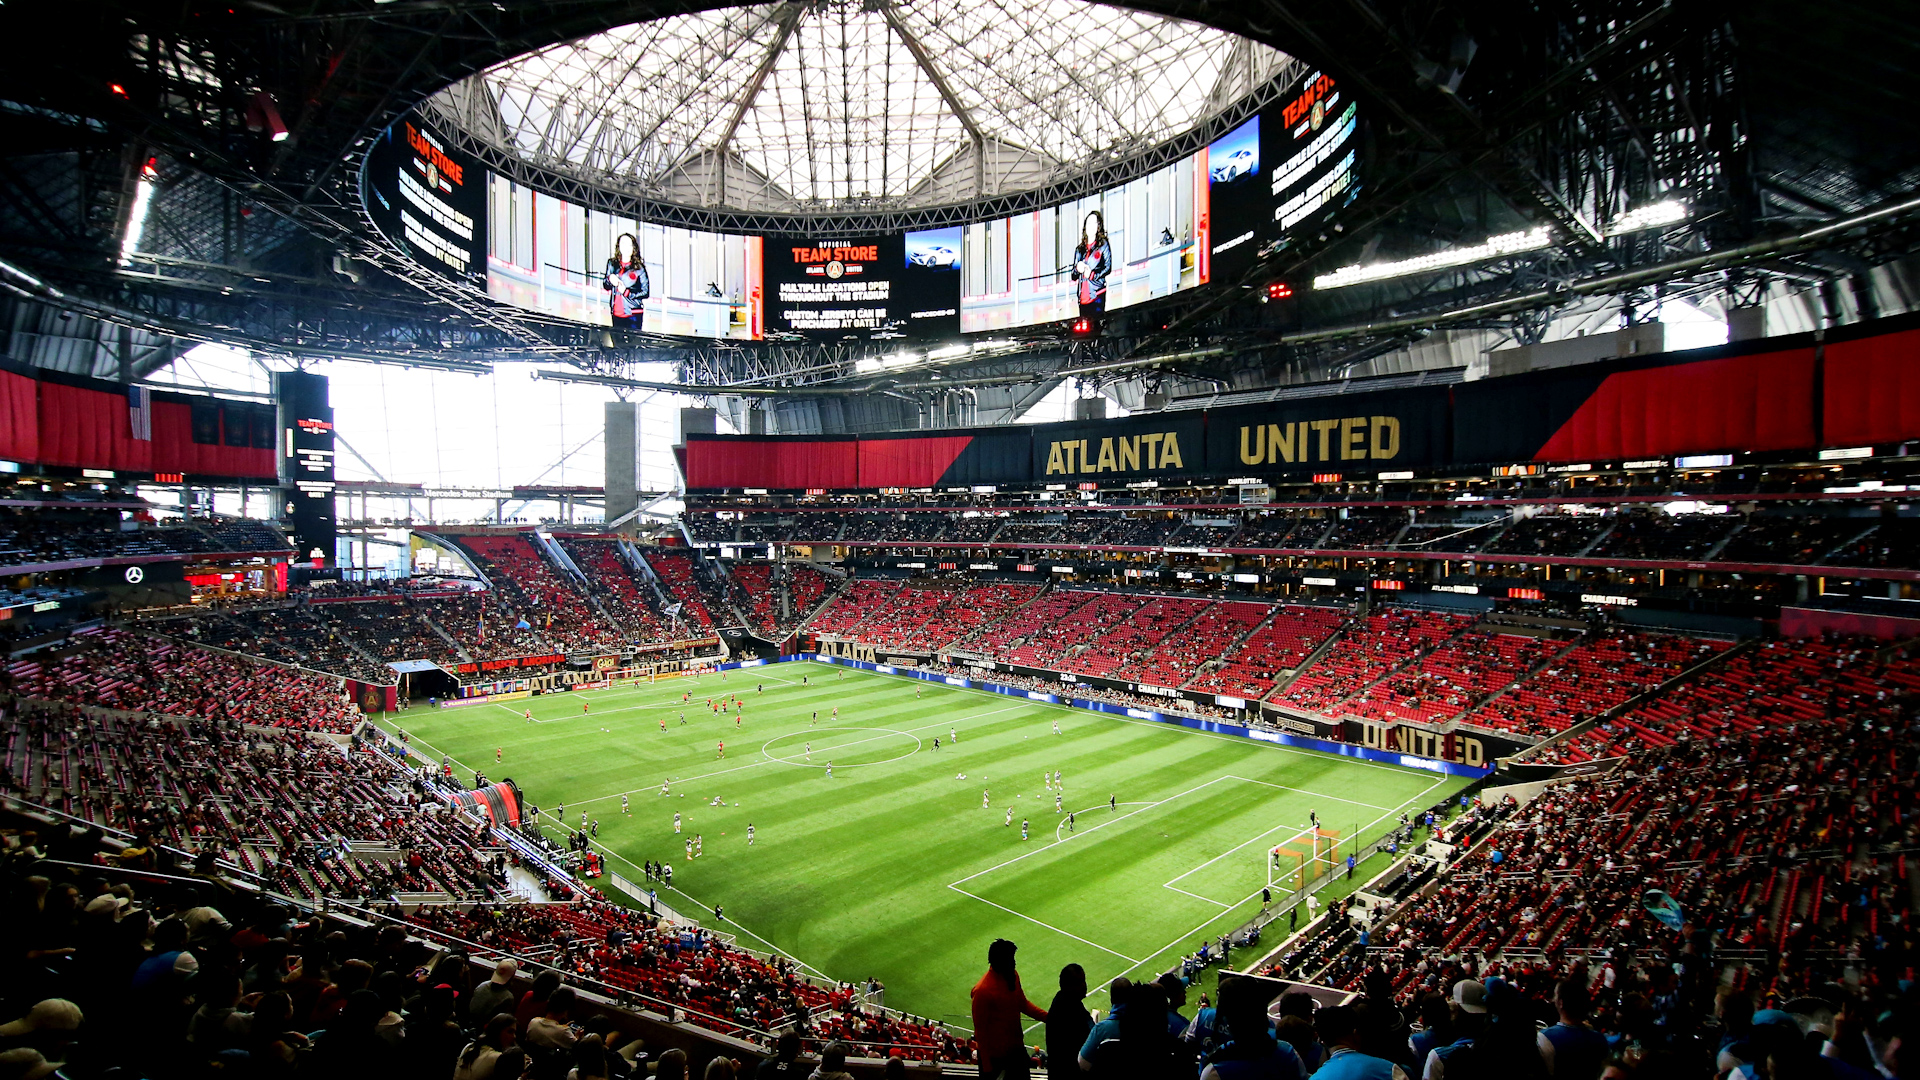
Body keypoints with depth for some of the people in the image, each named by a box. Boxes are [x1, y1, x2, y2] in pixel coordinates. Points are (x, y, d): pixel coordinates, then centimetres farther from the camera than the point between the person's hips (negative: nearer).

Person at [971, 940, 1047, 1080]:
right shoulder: (983, 990, -29)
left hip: (1016, 1047, 7)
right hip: (994, 1054, -7)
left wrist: (1048, 1017, -2)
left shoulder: (1013, 976, -6)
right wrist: (986, 1065, -17)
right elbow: (980, 1031, -21)